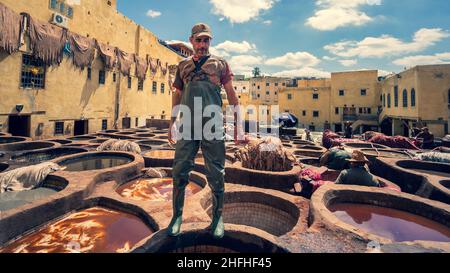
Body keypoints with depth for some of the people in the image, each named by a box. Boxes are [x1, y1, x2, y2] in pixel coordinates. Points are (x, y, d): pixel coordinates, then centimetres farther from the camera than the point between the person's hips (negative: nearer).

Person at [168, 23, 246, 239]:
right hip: (187, 125, 3)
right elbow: (177, 95, 20)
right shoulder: (183, 65, 18)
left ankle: (217, 218, 19)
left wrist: (238, 125, -1)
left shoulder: (220, 64, 11)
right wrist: (172, 123, 15)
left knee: (216, 175, 3)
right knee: (179, 172, 2)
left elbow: (232, 95, 7)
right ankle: (177, 216, 19)